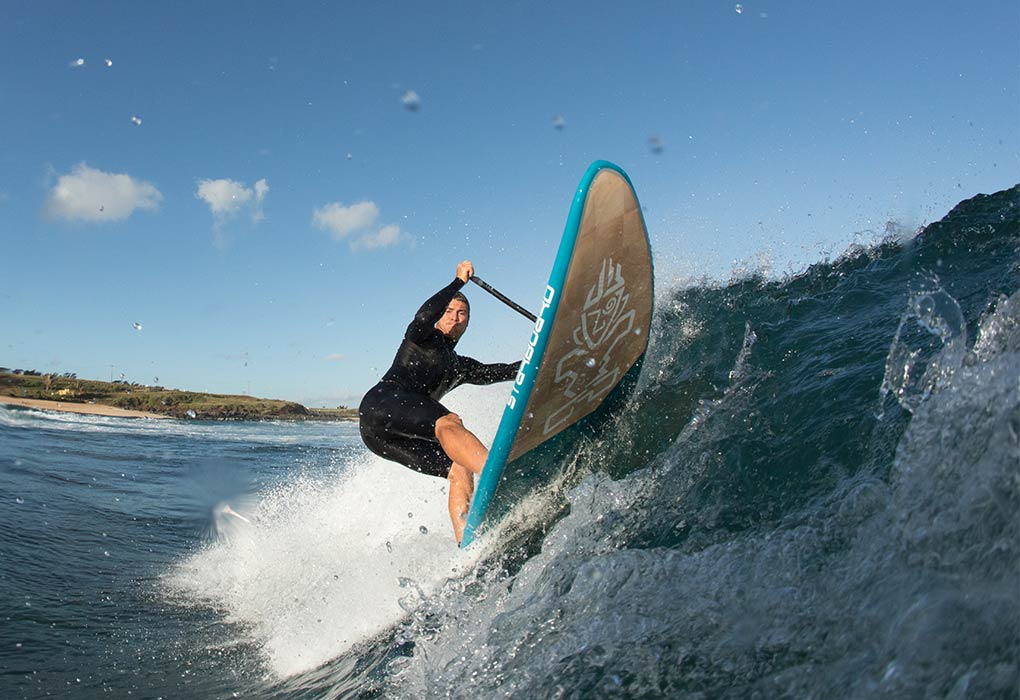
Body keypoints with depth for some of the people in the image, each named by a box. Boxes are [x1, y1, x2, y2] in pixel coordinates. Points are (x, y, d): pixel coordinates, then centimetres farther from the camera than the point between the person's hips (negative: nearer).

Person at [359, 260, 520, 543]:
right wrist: (459, 281, -8)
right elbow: (425, 316, -10)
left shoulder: (460, 367, 32)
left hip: (401, 436, 7)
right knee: (449, 422, -32)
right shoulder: (423, 338, 14)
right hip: (381, 404, -7)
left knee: (460, 471, -12)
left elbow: (500, 372, 21)